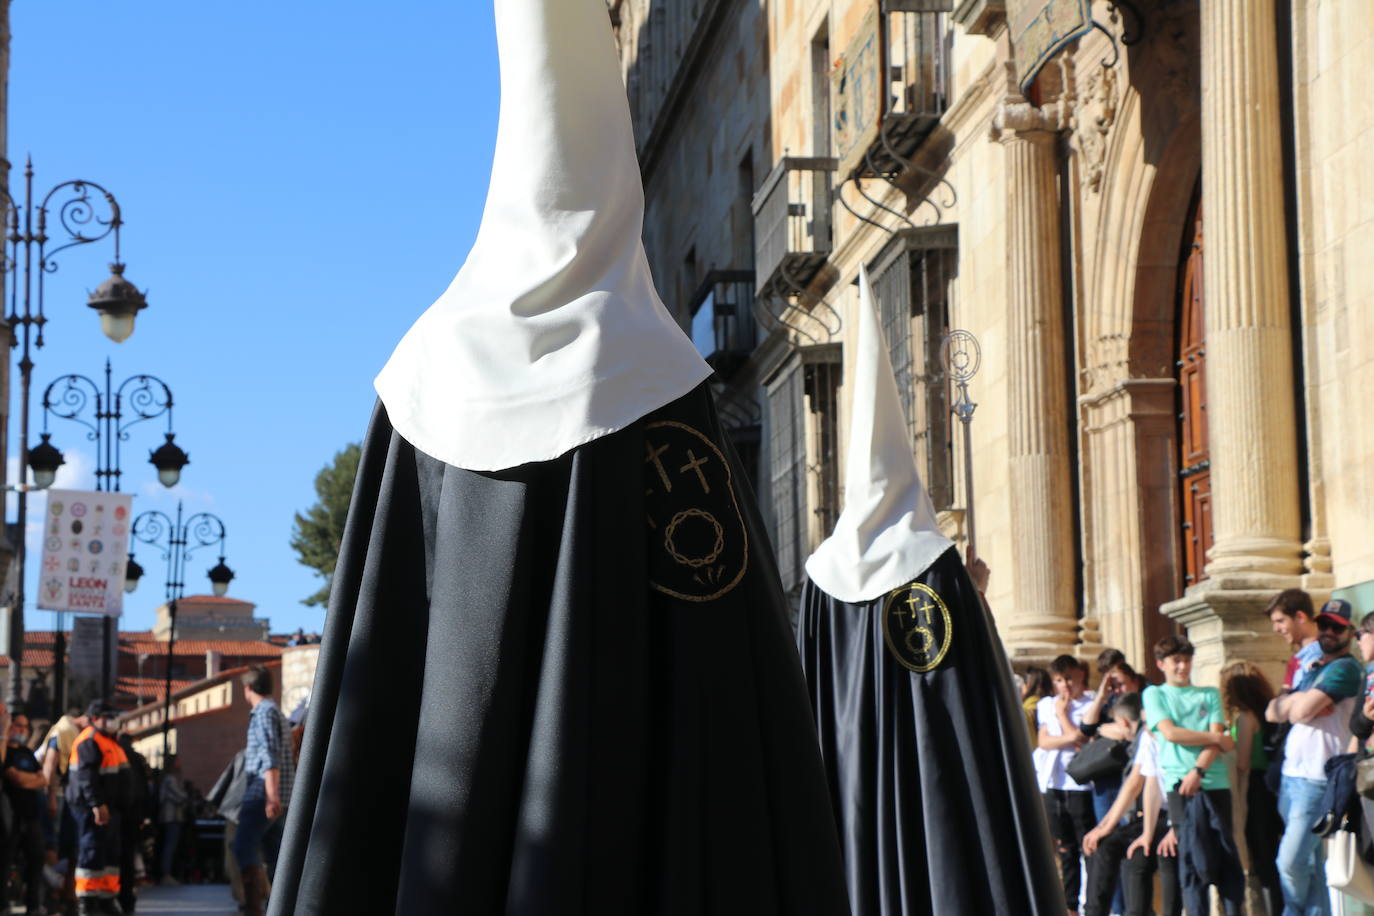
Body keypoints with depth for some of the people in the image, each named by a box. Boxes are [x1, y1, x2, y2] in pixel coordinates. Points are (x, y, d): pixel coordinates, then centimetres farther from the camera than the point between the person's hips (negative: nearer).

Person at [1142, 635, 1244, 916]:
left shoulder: (1210, 695, 17)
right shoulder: (1155, 694, 12)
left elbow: (1216, 739, 4)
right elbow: (1170, 733, -3)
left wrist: (1198, 770, -12)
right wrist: (1218, 738, -1)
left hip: (1215, 781, 2)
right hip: (1181, 784, -2)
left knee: (1228, 856, -2)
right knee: (1194, 858, -7)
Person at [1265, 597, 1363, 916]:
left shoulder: (1345, 668, -7)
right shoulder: (1309, 668, 20)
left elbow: (1301, 711, -18)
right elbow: (1272, 713, 12)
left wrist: (1290, 702, 3)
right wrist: (1299, 701, -6)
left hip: (1317, 779, -8)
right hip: (1291, 775, 8)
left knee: (1291, 860, -11)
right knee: (1311, 863, 9)